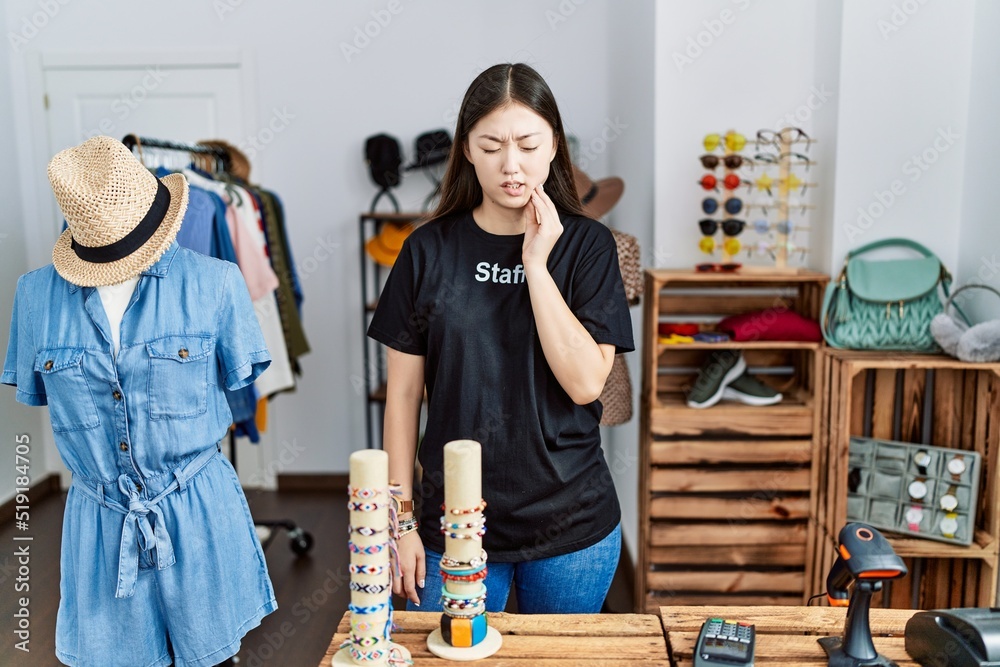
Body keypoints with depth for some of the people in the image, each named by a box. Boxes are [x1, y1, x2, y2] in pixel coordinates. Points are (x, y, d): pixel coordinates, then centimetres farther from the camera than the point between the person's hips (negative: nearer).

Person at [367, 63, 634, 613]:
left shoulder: (586, 245, -4)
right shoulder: (429, 249, -3)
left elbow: (586, 383, -14)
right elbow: (403, 394, 0)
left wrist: (536, 264, -17)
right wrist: (401, 519, 0)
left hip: (571, 527, 1)